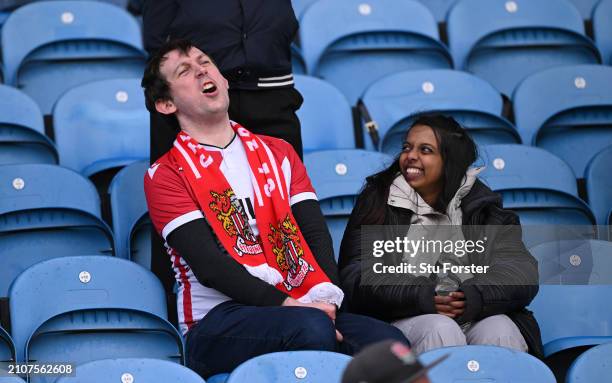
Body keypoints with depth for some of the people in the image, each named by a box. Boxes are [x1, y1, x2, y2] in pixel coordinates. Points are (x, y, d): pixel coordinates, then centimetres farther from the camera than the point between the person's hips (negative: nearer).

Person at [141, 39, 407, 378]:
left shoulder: (279, 153, 24)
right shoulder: (165, 175, 7)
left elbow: (315, 233, 11)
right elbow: (208, 264, -7)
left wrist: (324, 297, -10)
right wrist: (285, 305, -18)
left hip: (302, 309, 5)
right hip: (218, 320, -4)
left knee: (390, 343, -25)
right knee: (311, 327, -36)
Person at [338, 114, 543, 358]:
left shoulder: (482, 207, 14)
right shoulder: (378, 205, 12)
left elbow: (520, 269, 0)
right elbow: (356, 276, -1)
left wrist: (474, 298, -21)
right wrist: (420, 298, -18)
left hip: (477, 318, 1)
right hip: (406, 320, -1)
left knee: (500, 332, -30)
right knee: (439, 330, -32)